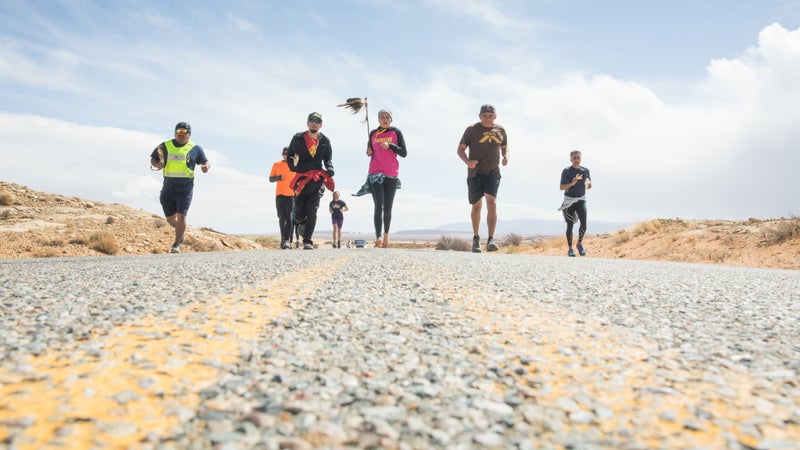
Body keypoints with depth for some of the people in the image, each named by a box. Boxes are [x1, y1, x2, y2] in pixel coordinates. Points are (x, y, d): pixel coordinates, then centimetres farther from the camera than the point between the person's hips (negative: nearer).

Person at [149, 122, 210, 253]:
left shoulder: (195, 148, 3)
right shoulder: (165, 146, 7)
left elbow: (206, 162, 11)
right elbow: (153, 159, 16)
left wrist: (206, 166, -13)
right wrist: (157, 165, -7)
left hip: (185, 189, -3)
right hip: (168, 188, 3)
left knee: (181, 216, -13)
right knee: (170, 219, 11)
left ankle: (176, 245, -2)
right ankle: (181, 231, 43)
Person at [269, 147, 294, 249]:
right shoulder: (277, 165, 8)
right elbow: (270, 179, 8)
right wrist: (278, 177, -12)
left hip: (292, 195, -1)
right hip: (280, 195, 2)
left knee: (289, 217, -13)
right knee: (281, 218, 5)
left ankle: (287, 240, -18)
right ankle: (283, 238, 18)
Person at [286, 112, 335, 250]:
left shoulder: (325, 140, 8)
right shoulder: (298, 138, 5)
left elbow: (328, 158, 16)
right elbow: (289, 156, 15)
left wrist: (330, 168, -3)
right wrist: (293, 166, 0)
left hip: (317, 179, 0)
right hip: (301, 178, 0)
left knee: (312, 210, -12)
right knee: (299, 211, 1)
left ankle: (307, 241, -8)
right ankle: (302, 223, 40)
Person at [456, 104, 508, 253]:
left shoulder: (500, 130, 9)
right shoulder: (472, 130, 0)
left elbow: (504, 147, 23)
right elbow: (460, 149, 0)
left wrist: (505, 156, 0)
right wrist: (467, 161, -19)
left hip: (493, 173, 1)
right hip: (475, 173, -1)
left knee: (492, 203, -16)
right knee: (476, 206, 6)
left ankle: (490, 240, -18)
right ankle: (476, 238, 23)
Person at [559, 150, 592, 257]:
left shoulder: (585, 170, 4)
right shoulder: (566, 171, -7)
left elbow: (589, 185, 15)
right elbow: (561, 187, -10)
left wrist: (588, 184, -9)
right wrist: (572, 183, -26)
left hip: (581, 200, 2)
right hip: (569, 201, -2)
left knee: (584, 224, -13)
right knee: (570, 226, 0)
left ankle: (580, 244, 12)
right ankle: (570, 249, 15)